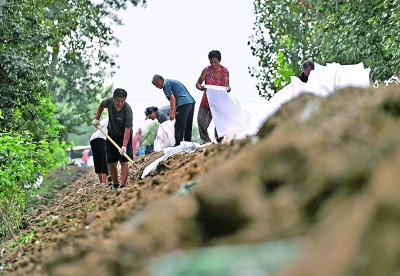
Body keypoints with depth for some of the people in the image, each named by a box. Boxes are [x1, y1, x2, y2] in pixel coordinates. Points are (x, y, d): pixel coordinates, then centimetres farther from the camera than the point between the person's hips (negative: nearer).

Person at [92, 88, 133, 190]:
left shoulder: (127, 110, -29)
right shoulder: (109, 102, -16)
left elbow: (127, 130, -31)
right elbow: (101, 104, 10)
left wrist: (124, 146, -37)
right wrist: (97, 118, 8)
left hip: (124, 136, -5)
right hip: (111, 135, 5)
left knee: (124, 161, -14)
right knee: (110, 162, 6)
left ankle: (123, 186, -14)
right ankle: (115, 185, 17)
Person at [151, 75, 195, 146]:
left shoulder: (166, 84, -1)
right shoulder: (172, 81, 27)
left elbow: (172, 98, -11)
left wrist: (172, 113, -12)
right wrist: (174, 112, 31)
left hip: (184, 103, -9)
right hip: (191, 101, 9)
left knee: (179, 127, -5)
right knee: (188, 127, 14)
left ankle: (178, 145, -7)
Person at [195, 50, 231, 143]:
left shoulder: (225, 72, -1)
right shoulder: (206, 70, -1)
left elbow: (227, 86, -1)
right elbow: (198, 83, 1)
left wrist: (228, 88, -26)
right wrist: (200, 88, -22)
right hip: (206, 102, 1)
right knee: (201, 122, -10)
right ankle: (206, 141, -1)